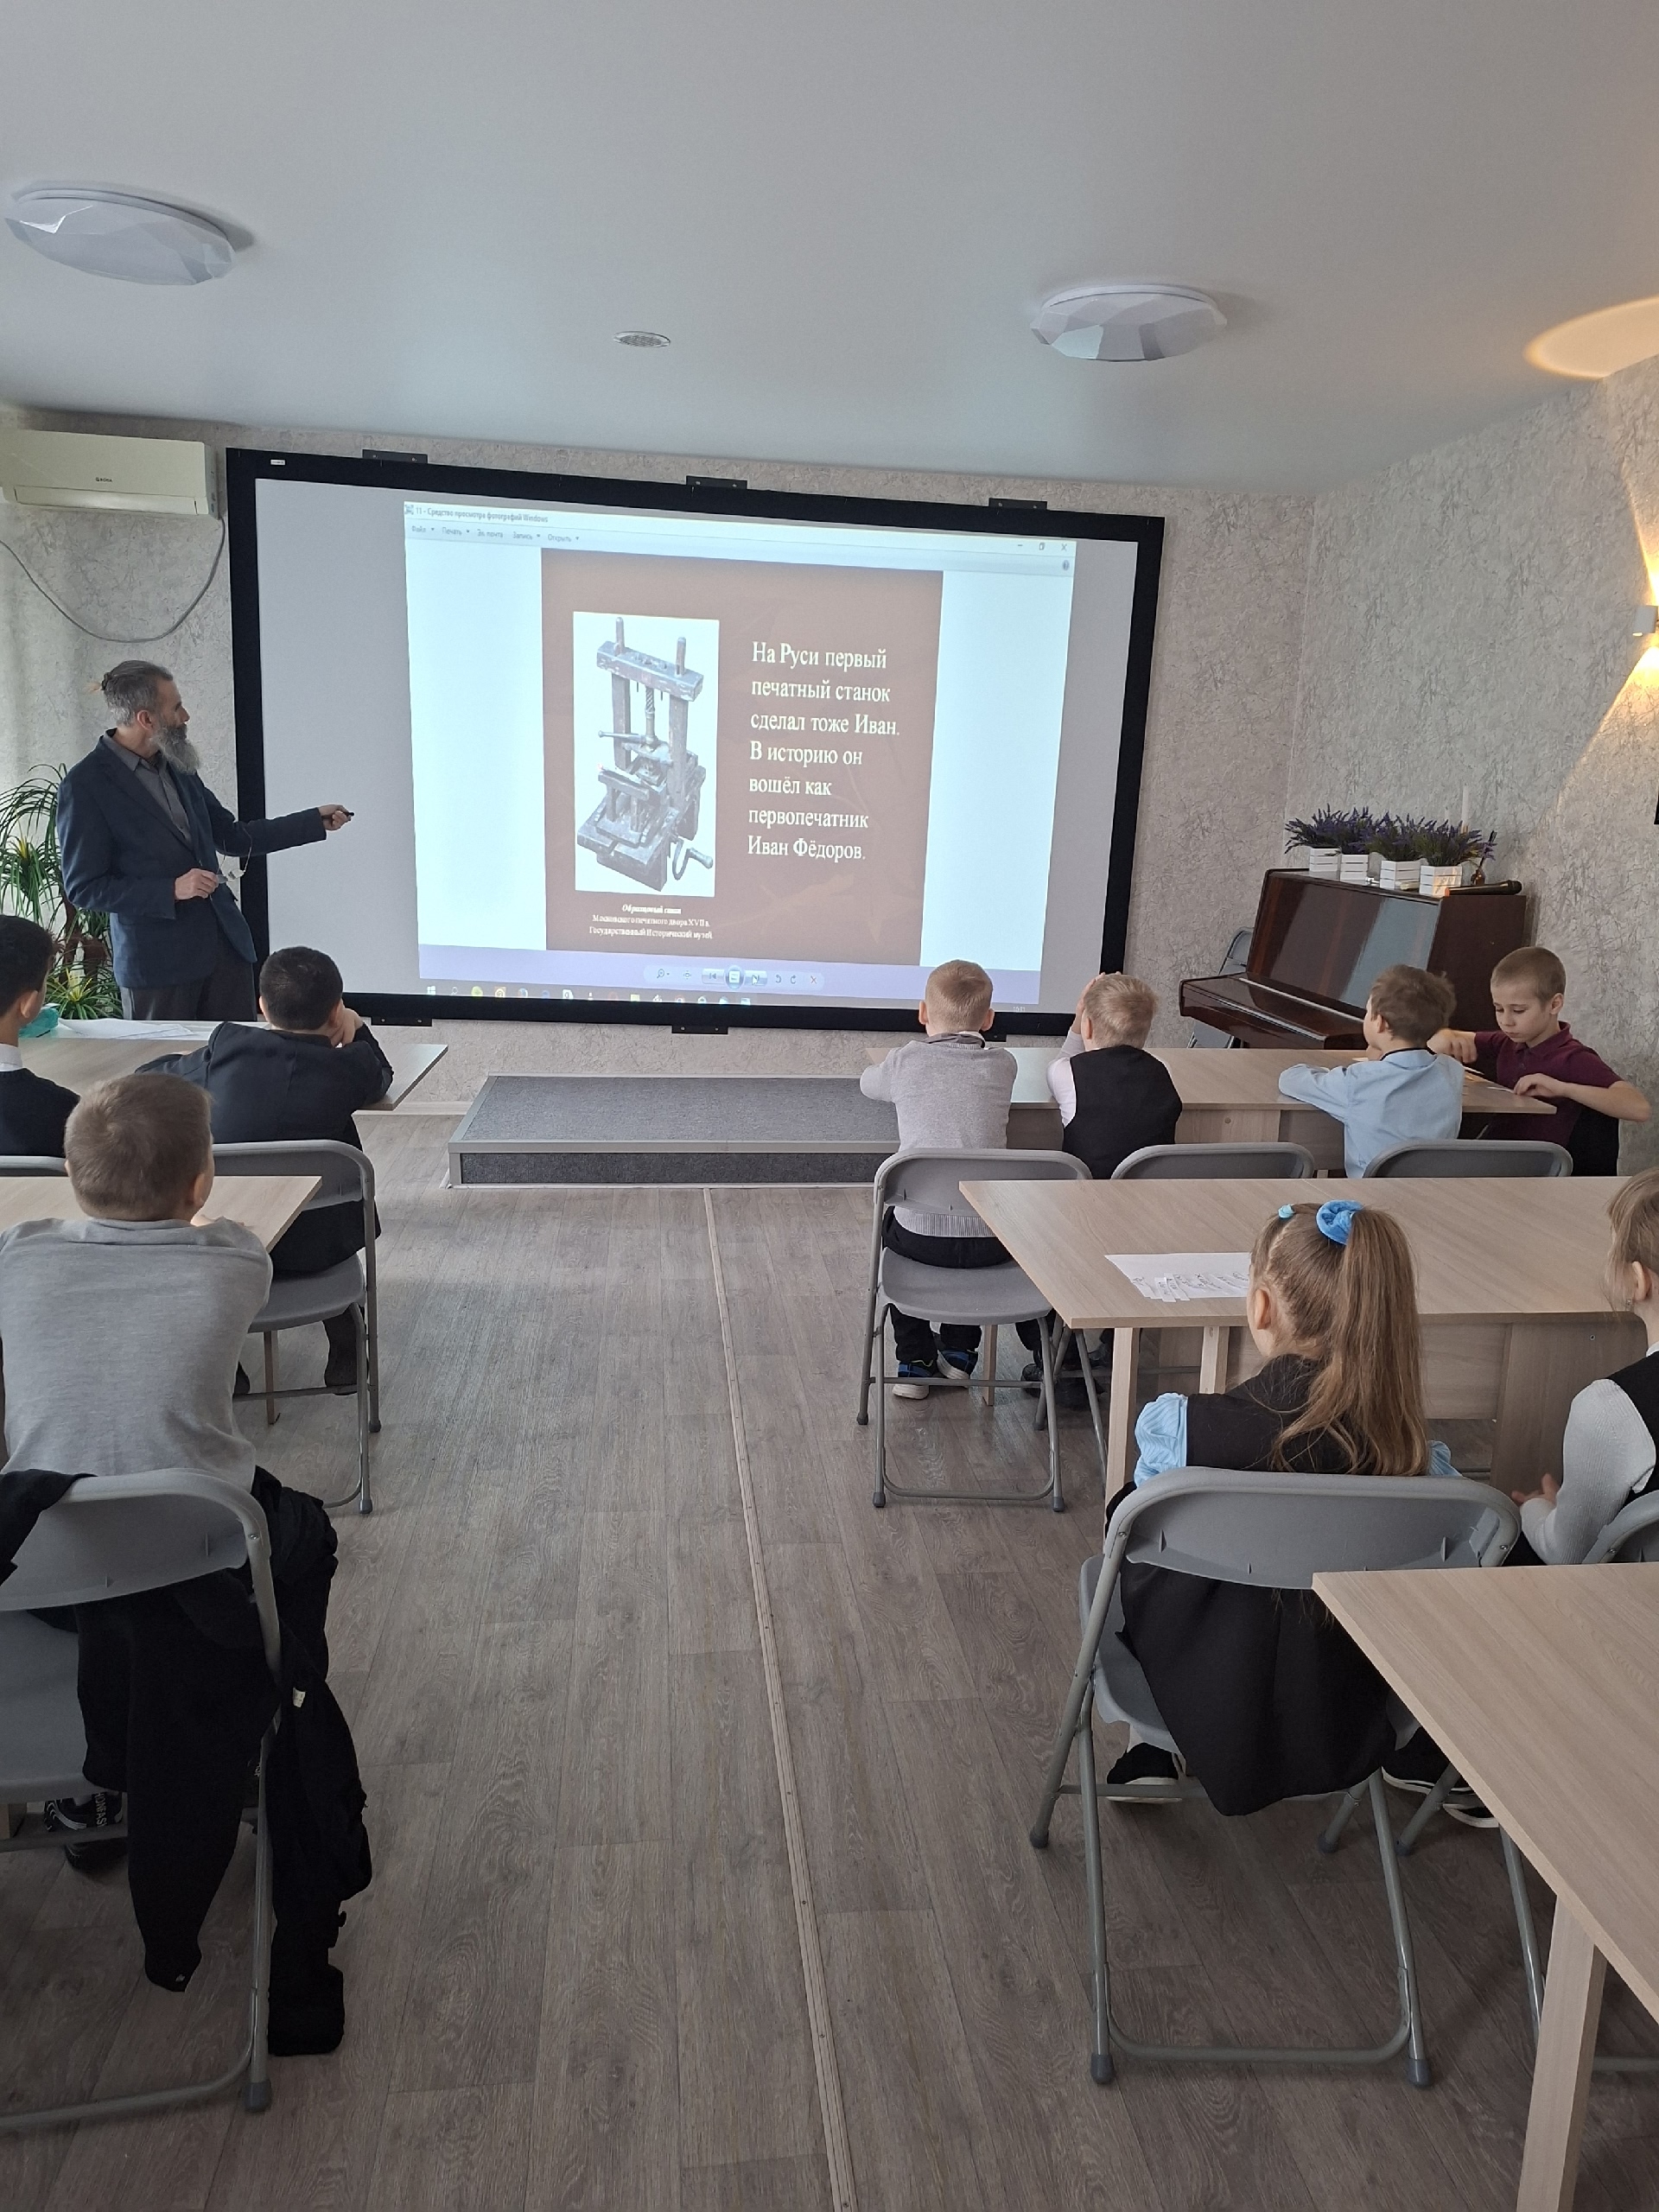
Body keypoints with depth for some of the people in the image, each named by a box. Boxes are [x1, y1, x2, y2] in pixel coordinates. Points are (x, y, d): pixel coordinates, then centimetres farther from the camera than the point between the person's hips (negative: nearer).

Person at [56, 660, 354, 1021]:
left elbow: (233, 836, 19)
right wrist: (171, 890, -18)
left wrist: (316, 821, 16)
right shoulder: (84, 786, -9)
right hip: (158, 963, -6)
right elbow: (82, 887, -10)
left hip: (226, 946, 6)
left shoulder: (179, 767, 11)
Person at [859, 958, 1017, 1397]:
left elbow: (868, 1084, 22)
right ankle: (960, 1349, 42)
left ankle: (915, 1361, 32)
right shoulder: (1003, 1065, 2)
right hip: (990, 1242, 1)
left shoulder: (905, 1061, -1)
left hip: (923, 1236, -1)